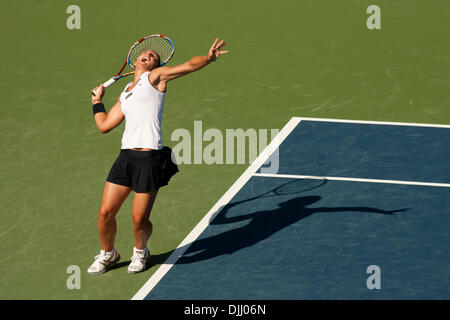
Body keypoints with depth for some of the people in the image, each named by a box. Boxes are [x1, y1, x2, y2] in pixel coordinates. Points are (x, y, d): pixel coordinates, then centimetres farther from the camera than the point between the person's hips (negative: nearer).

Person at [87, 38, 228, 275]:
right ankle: (107, 254, 27)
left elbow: (190, 65, -6)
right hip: (126, 156, 5)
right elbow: (104, 125, 28)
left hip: (150, 159, -5)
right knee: (105, 212, 2)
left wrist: (208, 58, -23)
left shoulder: (155, 77, 8)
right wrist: (97, 101, 32)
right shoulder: (124, 96, 24)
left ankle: (140, 251, 28)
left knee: (139, 219, -3)